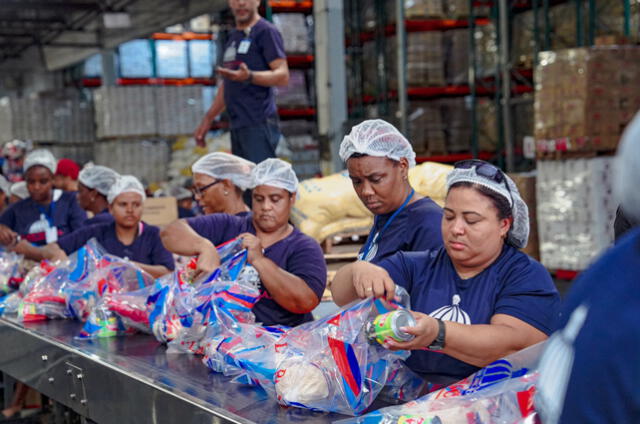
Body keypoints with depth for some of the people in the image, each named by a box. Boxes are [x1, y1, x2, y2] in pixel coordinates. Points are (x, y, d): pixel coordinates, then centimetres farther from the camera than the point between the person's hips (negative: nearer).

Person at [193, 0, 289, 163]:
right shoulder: (233, 36, 23)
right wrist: (208, 119, 25)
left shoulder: (266, 31, -3)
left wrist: (249, 76, -28)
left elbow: (283, 75, -12)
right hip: (238, 125, 8)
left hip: (259, 124, -8)